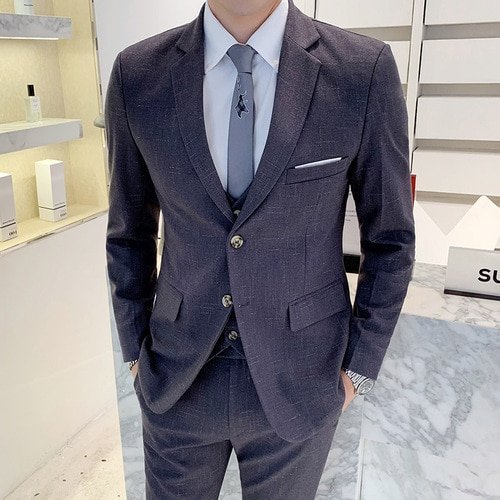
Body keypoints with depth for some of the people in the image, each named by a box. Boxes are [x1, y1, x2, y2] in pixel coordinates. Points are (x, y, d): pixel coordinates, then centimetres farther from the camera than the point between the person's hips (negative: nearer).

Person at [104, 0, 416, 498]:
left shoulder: (366, 69, -12)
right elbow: (129, 233, 2)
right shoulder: (137, 73, -7)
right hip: (175, 377, 2)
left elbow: (389, 237, -4)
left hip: (299, 380, 0)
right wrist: (135, 349, 7)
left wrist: (360, 365, -1)